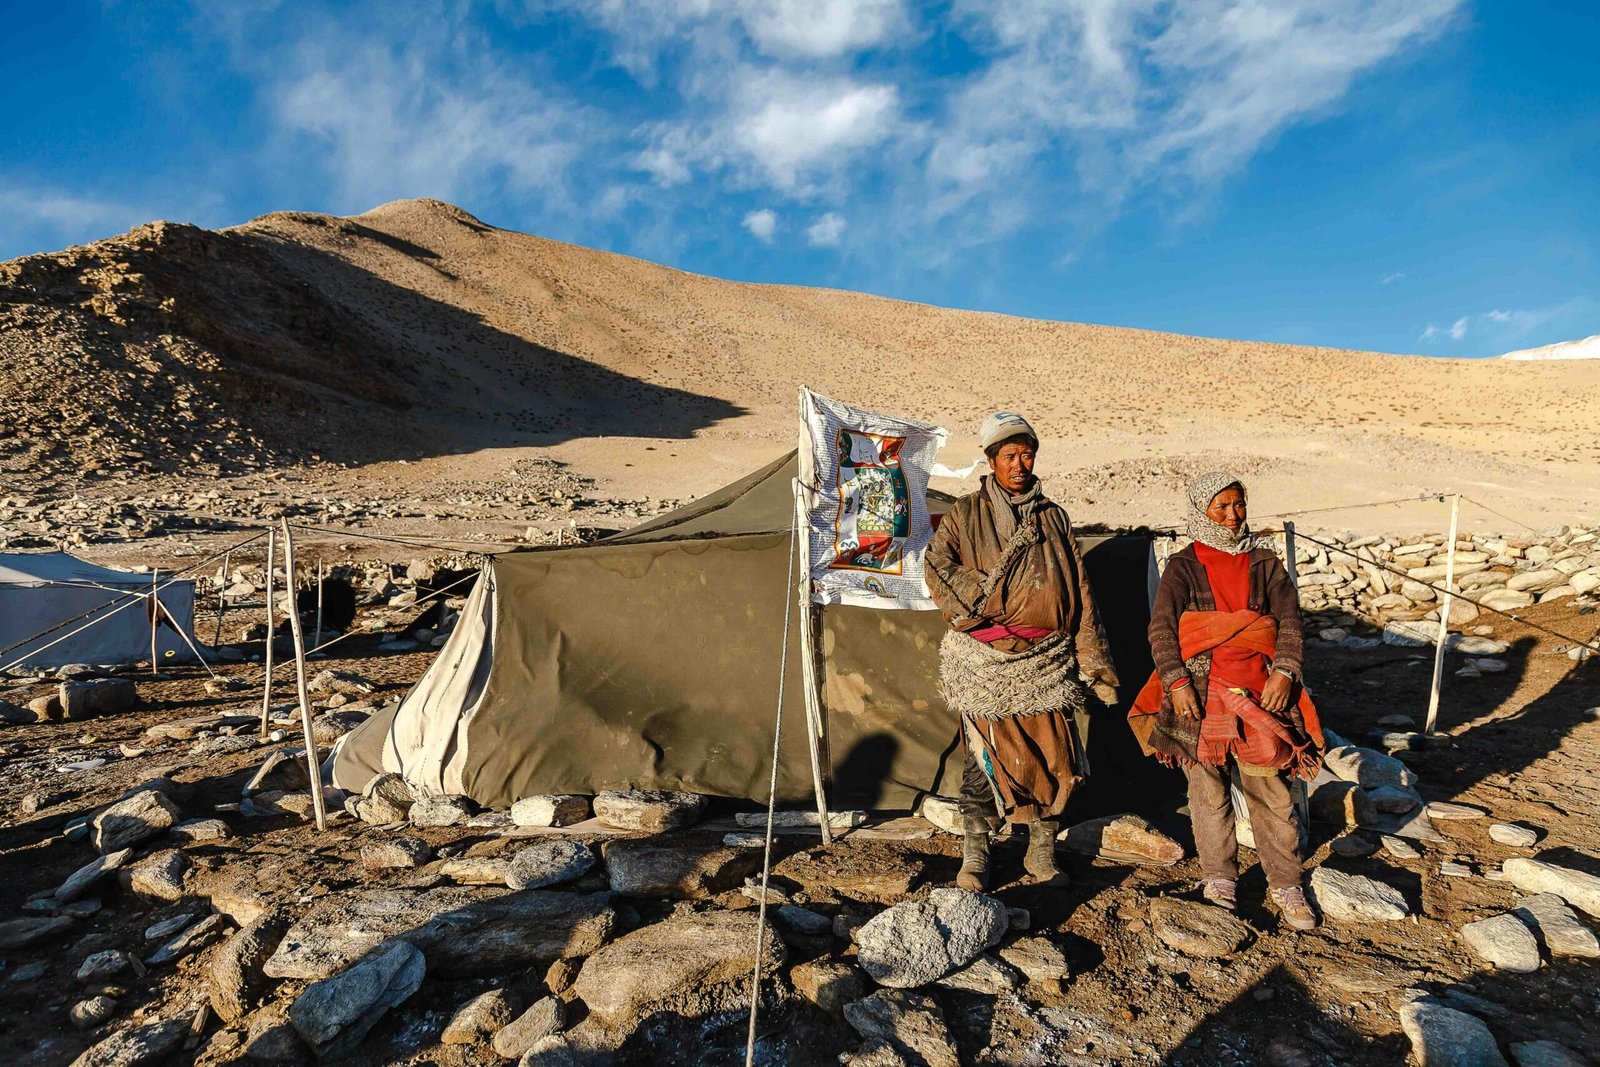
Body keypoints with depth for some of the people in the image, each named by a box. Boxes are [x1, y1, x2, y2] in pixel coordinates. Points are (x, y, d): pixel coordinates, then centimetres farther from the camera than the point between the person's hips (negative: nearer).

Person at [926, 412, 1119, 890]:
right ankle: (974, 854, 16)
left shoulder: (1052, 517, 13)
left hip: (1045, 659, 3)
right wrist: (977, 611, -15)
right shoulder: (966, 514, 5)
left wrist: (1093, 662, 10)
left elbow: (1079, 594, 13)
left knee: (1052, 756, 3)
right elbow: (938, 567, -6)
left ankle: (1042, 852, 22)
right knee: (985, 756, 0)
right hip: (985, 661, -2)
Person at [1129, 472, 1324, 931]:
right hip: (1200, 694, -2)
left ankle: (1285, 885, 20)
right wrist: (1177, 682, -17)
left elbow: (1290, 621, 6)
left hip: (1259, 692, 2)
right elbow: (1160, 627, -7)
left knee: (1271, 790, 4)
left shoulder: (1264, 564, 12)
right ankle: (1219, 879, 23)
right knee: (1208, 789, 7)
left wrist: (1284, 673, -8)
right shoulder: (1184, 566, 3)